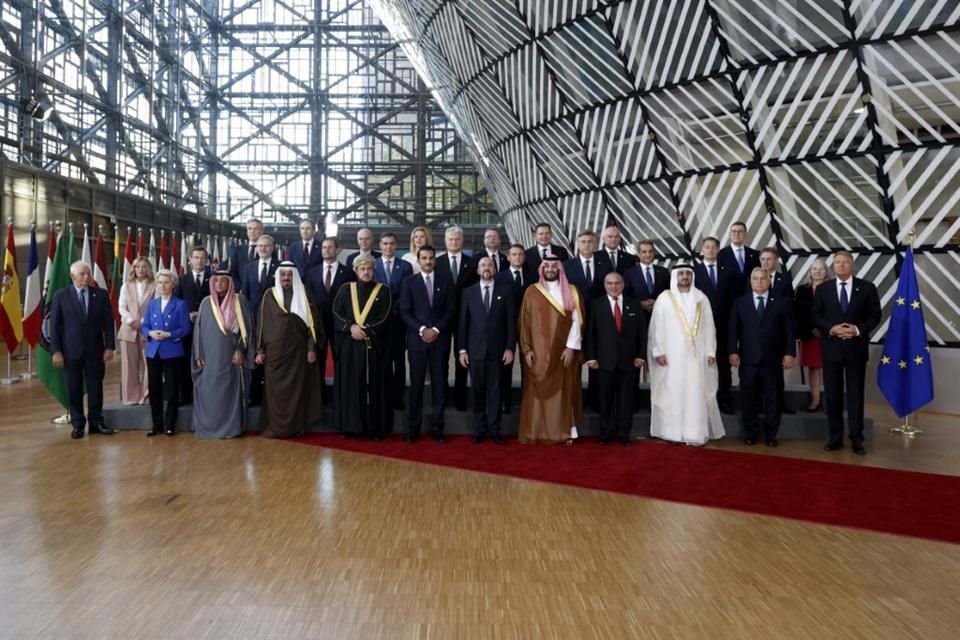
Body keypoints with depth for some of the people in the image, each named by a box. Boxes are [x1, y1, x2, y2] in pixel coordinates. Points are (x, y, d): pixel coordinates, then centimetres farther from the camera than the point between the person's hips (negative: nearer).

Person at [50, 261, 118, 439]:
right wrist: (56, 351, -7)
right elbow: (54, 325, -1)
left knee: (96, 389, 5)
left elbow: (108, 322, 3)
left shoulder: (101, 294, 3)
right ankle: (77, 424, 16)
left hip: (95, 350, 1)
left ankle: (96, 422, 15)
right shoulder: (61, 296, 0)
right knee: (74, 390, 6)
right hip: (71, 351, -1)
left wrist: (109, 346, -4)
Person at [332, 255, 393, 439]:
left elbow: (385, 318, -5)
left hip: (375, 346, -1)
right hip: (349, 346, 2)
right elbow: (336, 313, 1)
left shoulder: (384, 291, 4)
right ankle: (349, 426, 11)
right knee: (350, 385, 3)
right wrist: (350, 327, -15)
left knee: (374, 386, 0)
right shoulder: (346, 289, 9)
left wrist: (365, 329, -14)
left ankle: (375, 428, 6)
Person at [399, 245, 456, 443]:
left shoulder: (446, 283, 10)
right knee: (416, 384, 1)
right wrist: (421, 329, -13)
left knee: (439, 384, 2)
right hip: (417, 340, -1)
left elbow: (450, 312, 4)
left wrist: (436, 330, -10)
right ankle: (413, 427, 8)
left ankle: (437, 426, 9)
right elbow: (404, 311, -1)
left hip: (440, 340, 1)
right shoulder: (409, 282, 6)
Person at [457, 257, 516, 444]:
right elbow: (462, 322, 4)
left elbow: (511, 323, 2)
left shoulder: (506, 293, 5)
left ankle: (494, 429, 11)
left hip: (497, 350, 0)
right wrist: (461, 349, -2)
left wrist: (510, 348, -5)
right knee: (477, 391, 5)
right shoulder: (468, 292, 7)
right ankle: (479, 429, 13)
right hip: (475, 350, 1)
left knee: (495, 391, 3)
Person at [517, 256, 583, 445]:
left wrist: (571, 347, -10)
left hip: (563, 350, 0)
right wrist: (526, 349, -5)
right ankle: (536, 432, 8)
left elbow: (577, 321, -2)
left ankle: (565, 431, 11)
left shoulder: (571, 291, 3)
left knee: (564, 390, 4)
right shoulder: (532, 292, 3)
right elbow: (524, 322, 2)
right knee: (538, 391, 1)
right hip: (538, 351, 0)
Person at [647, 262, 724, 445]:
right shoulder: (664, 298, 1)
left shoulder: (701, 298, 9)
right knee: (673, 393, 0)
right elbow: (657, 327, -2)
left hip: (696, 354, 2)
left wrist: (711, 351, 1)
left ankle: (697, 433, 7)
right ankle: (673, 432, 6)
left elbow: (709, 327, 8)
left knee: (697, 394, 1)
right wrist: (658, 351, -9)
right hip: (672, 354, -2)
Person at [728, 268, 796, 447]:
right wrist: (733, 351, -5)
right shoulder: (740, 302, 7)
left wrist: (790, 353, -5)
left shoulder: (782, 302, 4)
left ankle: (771, 434, 18)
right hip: (748, 359, 1)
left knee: (773, 399, 6)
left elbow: (789, 329, 2)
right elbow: (733, 329, 4)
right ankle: (750, 433, 18)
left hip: (773, 359, -1)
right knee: (748, 399, 6)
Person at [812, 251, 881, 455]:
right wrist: (831, 329, -14)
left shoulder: (867, 288, 2)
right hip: (831, 348, 1)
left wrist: (858, 329, -15)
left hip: (856, 348, -1)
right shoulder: (823, 289, 6)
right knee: (832, 394, 6)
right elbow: (815, 316, 3)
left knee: (855, 394, 4)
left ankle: (856, 439, 12)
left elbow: (875, 315, 1)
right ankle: (835, 437, 15)